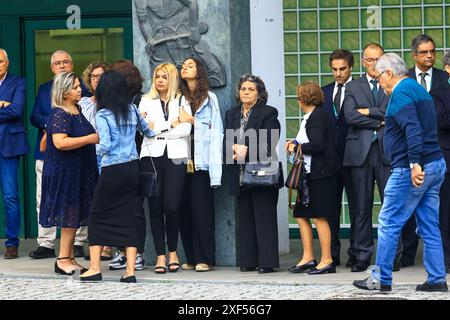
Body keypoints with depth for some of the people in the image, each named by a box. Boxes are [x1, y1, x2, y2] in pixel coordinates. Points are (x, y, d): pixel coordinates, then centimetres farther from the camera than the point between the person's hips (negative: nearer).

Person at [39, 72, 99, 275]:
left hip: (79, 172, 9)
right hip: (64, 172, -9)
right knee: (70, 217, -7)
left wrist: (96, 137, 14)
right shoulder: (59, 115, -15)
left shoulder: (77, 111, 13)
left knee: (74, 216, 10)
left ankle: (69, 259, 15)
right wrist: (91, 138, -23)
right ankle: (63, 260, -2)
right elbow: (60, 142, -27)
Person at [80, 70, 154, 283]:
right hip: (132, 168, 5)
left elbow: (105, 146, -18)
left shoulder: (102, 115, -11)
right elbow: (148, 131, 22)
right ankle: (130, 271, 0)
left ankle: (94, 269, 7)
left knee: (97, 215, 9)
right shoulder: (132, 110, 5)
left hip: (112, 170, -5)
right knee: (128, 217, 6)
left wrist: (95, 148, 3)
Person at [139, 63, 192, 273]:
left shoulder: (181, 101, 12)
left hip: (175, 157, -1)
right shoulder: (146, 101, 14)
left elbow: (185, 129, -2)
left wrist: (158, 128, -6)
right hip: (152, 156, 1)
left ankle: (173, 251, 10)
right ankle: (160, 255, 4)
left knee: (172, 207, -8)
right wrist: (171, 125, -9)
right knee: (155, 207, -1)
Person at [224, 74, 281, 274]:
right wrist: (236, 149, -10)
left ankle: (267, 262, -4)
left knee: (264, 218, -5)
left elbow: (269, 144, -10)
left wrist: (245, 150, -15)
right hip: (240, 175, 5)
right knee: (245, 218, 6)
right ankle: (248, 261, 10)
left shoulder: (268, 113, -1)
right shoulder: (231, 114, 16)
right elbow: (226, 143, 11)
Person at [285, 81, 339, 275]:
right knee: (301, 215, 11)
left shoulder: (317, 116, -14)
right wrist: (296, 144, 5)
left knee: (319, 217, -5)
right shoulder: (310, 117, 15)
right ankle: (308, 258, 16)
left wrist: (297, 147, -10)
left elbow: (317, 145, -23)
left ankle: (327, 261, 1)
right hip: (309, 173, 10)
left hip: (320, 174, -10)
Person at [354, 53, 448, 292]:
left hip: (412, 171, -10)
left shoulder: (401, 92, -12)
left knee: (389, 224, -2)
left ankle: (381, 279, 3)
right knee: (429, 227, 10)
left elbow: (413, 129, -24)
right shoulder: (419, 90, 19)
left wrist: (415, 164, -28)